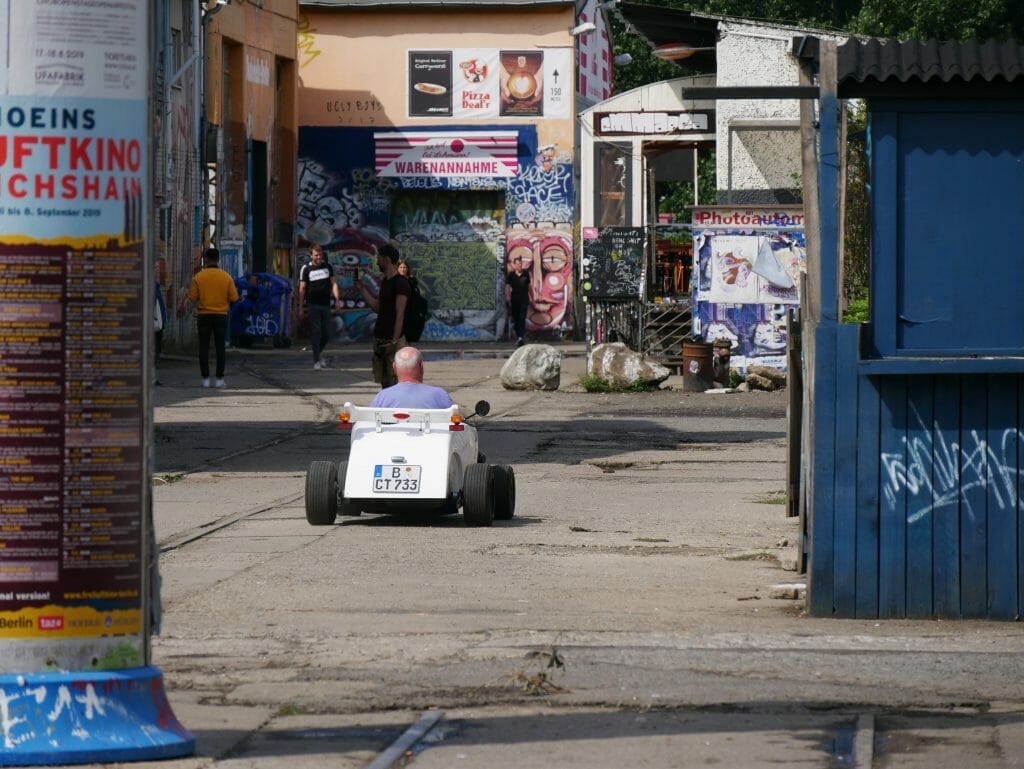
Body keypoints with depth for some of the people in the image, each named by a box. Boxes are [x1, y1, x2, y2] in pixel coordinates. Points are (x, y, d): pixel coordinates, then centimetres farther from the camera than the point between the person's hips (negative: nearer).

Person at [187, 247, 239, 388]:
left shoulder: (198, 277, -4)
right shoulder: (226, 277, -2)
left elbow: (192, 298, -4)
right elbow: (234, 298, -2)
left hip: (203, 316, -1)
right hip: (221, 316, 1)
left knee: (204, 348, 4)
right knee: (220, 348, 4)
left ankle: (205, 378, 0)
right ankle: (219, 379, 1)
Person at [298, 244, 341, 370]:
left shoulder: (328, 266, 9)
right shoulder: (306, 269, -1)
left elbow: (334, 284, 6)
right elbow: (302, 289, -1)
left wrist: (337, 299, -9)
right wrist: (301, 308, -5)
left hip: (325, 305, 3)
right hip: (313, 305, -3)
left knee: (326, 334, 4)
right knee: (316, 332, -8)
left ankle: (318, 354, 28)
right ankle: (316, 361, -1)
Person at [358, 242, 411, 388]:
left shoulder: (400, 284, -13)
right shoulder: (385, 282, 15)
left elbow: (400, 314, -16)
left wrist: (394, 341, -20)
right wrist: (363, 289, 20)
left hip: (393, 339, -9)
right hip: (380, 339, 9)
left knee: (394, 380, -9)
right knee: (384, 382, 9)